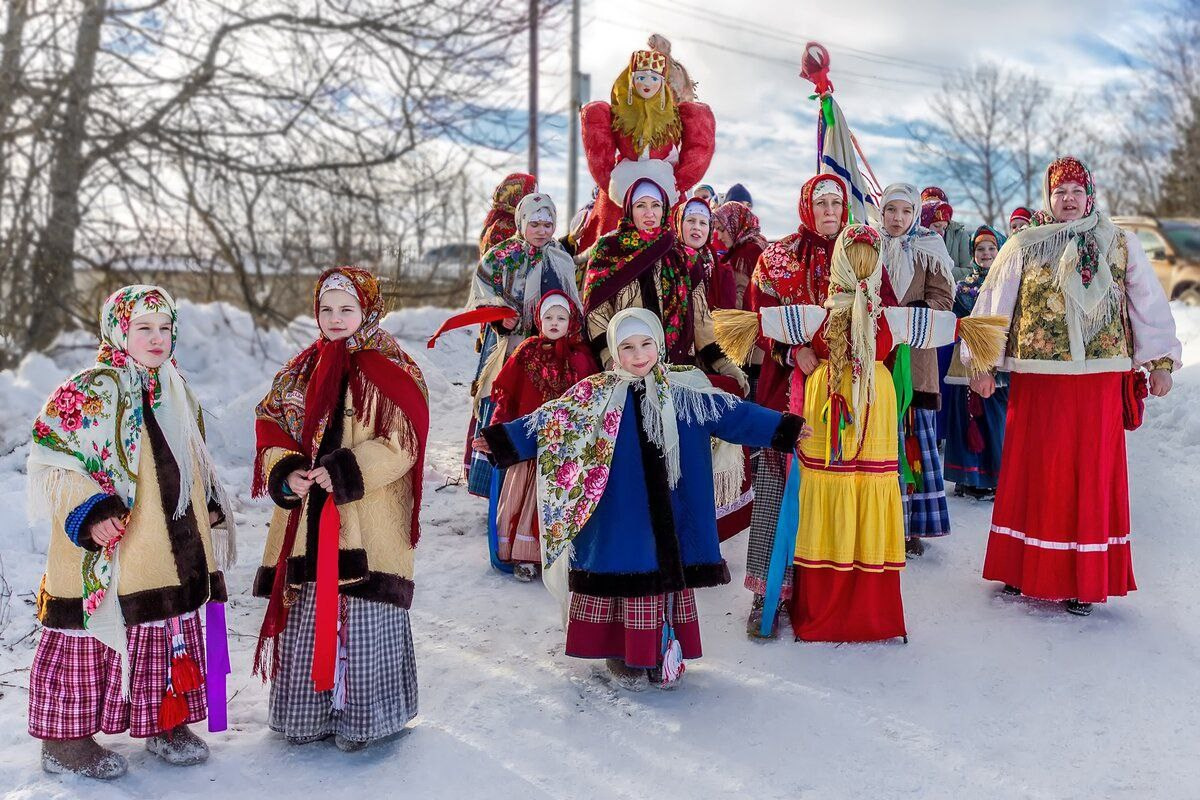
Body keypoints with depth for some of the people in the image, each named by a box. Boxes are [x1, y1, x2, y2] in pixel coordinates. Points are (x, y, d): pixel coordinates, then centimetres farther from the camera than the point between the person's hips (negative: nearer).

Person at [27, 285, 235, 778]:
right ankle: (65, 738, 16)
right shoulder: (90, 392, -11)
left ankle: (167, 724, 29)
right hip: (106, 553, -7)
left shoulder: (176, 391, 13)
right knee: (94, 631, 0)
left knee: (171, 635, 13)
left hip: (171, 551, 7)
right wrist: (89, 511, -22)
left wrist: (210, 506, 17)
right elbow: (52, 461, -13)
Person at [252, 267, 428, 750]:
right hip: (309, 519, 5)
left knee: (364, 620, 1)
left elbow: (399, 446, -12)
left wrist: (345, 471, -22)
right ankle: (308, 713, 26)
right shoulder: (302, 370, 11)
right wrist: (287, 473, -8)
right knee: (307, 616, 11)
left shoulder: (393, 372, -5)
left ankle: (361, 718, 17)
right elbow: (271, 430, 11)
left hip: (369, 523, -5)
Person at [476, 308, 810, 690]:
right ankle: (623, 654, 19)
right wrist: (503, 438, -10)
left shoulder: (685, 391, 4)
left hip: (669, 515, 2)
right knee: (625, 574, 2)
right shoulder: (595, 394, 1)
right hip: (619, 517, -1)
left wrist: (782, 428, 2)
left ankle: (663, 651, 24)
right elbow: (550, 421, -2)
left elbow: (732, 413, 6)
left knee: (669, 571, 8)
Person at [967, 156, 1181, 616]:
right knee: (1033, 472, 2)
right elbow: (993, 304, 4)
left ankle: (1084, 581, 10)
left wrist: (1160, 362, 4)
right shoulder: (1022, 247, 4)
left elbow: (1149, 304, 9)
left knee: (1092, 474, 2)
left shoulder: (1120, 245, 8)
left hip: (1099, 382, 1)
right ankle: (1026, 571, 14)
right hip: (1036, 382, 0)